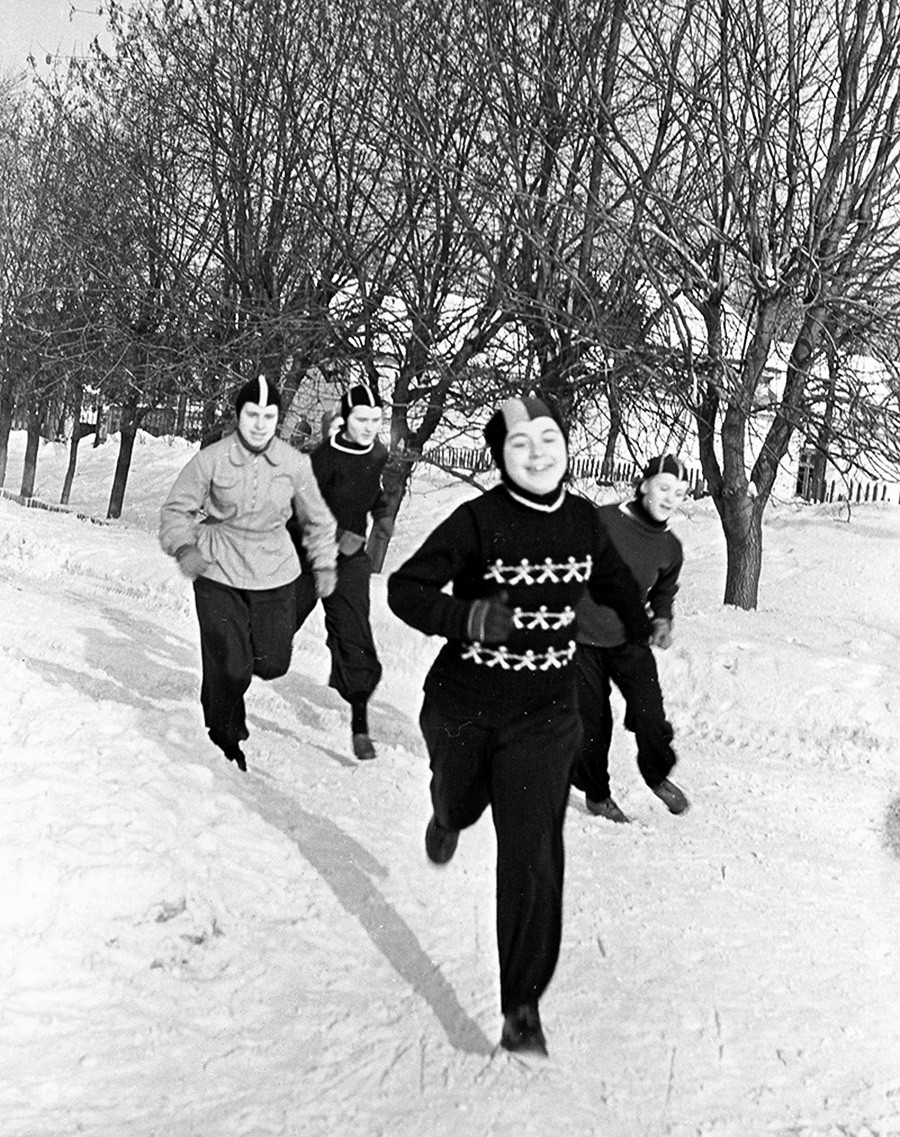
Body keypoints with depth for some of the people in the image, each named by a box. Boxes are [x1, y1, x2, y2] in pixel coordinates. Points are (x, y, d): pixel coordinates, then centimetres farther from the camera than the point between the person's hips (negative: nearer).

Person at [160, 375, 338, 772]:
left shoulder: (294, 464, -6)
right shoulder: (211, 460, -13)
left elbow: (317, 519, 10)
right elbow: (175, 510, -2)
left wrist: (324, 564, 10)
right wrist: (184, 548, -19)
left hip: (275, 575, 3)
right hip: (219, 575, -2)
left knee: (272, 663, 5)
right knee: (228, 669, -3)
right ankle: (225, 739, 24)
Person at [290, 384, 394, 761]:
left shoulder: (378, 453, 0)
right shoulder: (325, 456, -21)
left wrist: (382, 512, 6)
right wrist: (335, 536, -30)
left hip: (351, 554, 4)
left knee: (354, 635, -5)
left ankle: (359, 723, 1)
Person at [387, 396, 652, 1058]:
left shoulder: (583, 519, -4)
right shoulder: (478, 520, -17)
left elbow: (612, 578, 17)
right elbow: (406, 588, -19)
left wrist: (641, 626, 29)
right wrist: (466, 617, -35)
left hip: (545, 713, 1)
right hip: (463, 705, -1)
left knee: (533, 852, -9)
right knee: (461, 800, 26)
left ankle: (523, 1007, 2)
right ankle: (449, 818, 67)